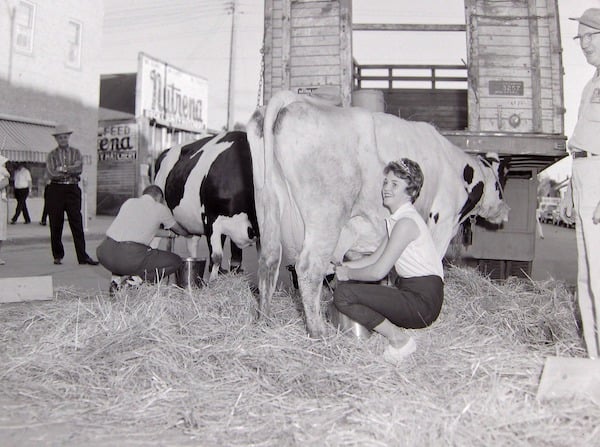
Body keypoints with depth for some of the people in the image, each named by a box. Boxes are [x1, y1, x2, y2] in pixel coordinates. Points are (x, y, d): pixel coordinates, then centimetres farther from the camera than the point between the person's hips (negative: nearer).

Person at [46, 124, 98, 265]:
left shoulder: (76, 152, 11)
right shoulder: (52, 154, 8)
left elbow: (79, 168, -7)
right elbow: (51, 174, -6)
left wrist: (63, 169, -12)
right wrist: (70, 172, -9)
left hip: (73, 190, 0)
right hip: (55, 190, 0)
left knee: (77, 223, -4)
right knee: (56, 225, 3)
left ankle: (83, 256, -4)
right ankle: (58, 256, 14)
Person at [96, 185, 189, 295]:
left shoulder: (129, 202, 24)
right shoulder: (161, 208, 13)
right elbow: (180, 230, 29)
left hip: (105, 256, 5)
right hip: (130, 258, -5)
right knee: (176, 262, 12)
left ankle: (116, 277, 15)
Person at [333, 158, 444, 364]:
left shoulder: (406, 222, -16)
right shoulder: (397, 219, 15)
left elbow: (378, 271, -18)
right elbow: (375, 258, 19)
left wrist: (348, 274, -2)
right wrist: (343, 267, 9)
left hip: (423, 301, -10)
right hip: (409, 290, 10)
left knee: (343, 294, -19)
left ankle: (399, 339, -7)